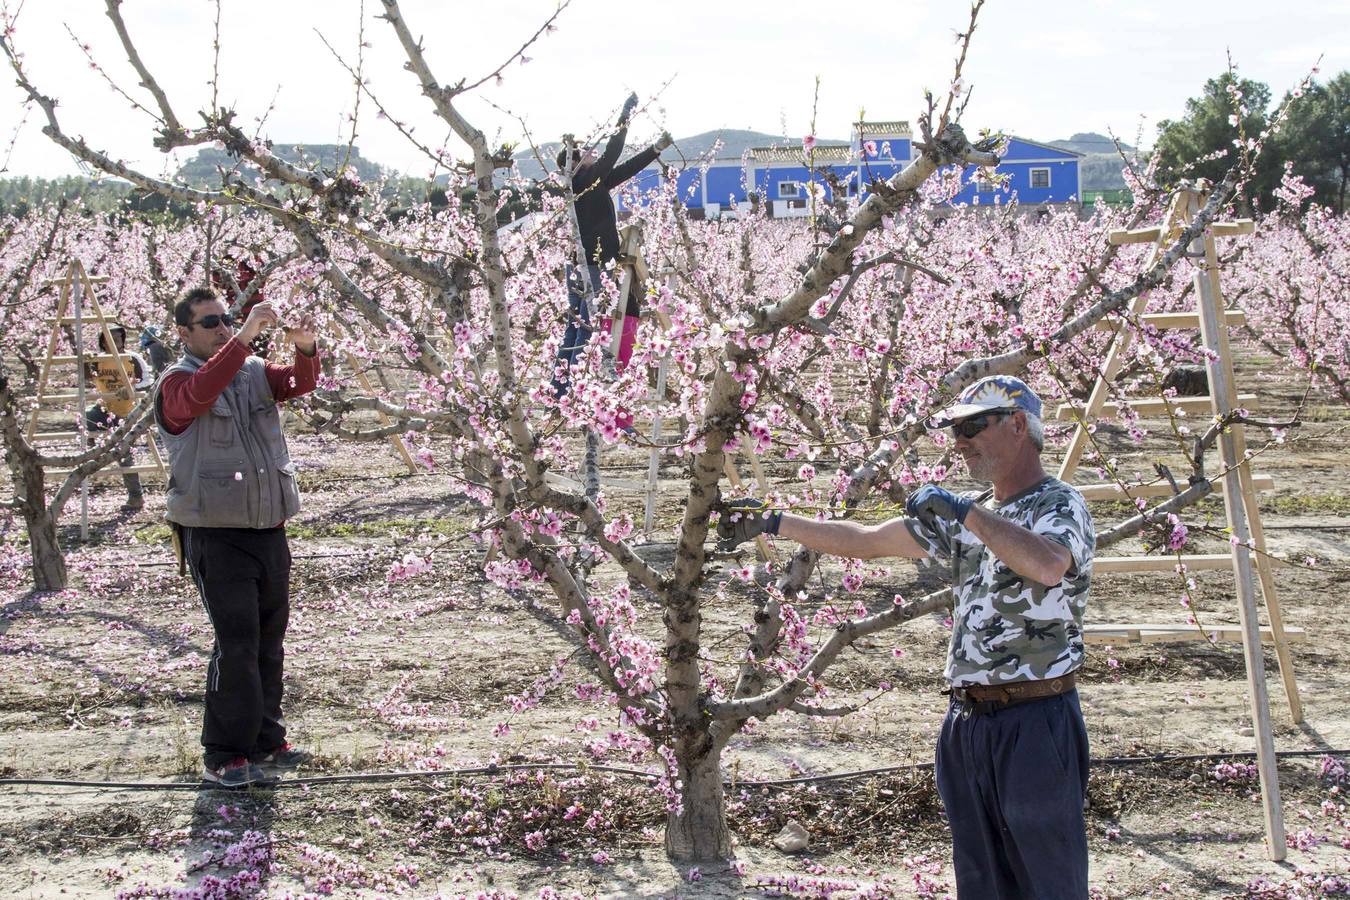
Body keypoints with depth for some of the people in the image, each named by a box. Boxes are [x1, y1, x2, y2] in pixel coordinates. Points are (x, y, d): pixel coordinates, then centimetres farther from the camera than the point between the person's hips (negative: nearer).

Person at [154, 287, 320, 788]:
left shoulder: (256, 373, 11)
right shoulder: (177, 381, -4)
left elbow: (300, 383, -6)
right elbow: (199, 393, -28)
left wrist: (305, 347, -28)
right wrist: (244, 338, -37)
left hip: (269, 529, 6)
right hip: (216, 535, -6)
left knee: (269, 639, 12)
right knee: (237, 644, -10)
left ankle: (265, 741, 24)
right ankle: (223, 757, -4)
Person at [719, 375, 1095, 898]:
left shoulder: (1059, 505, -6)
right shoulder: (971, 519, 17)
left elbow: (1049, 565, -30)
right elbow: (865, 541, 20)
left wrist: (964, 510, -25)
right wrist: (773, 524, 16)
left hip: (1035, 722, -8)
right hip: (968, 721, 8)